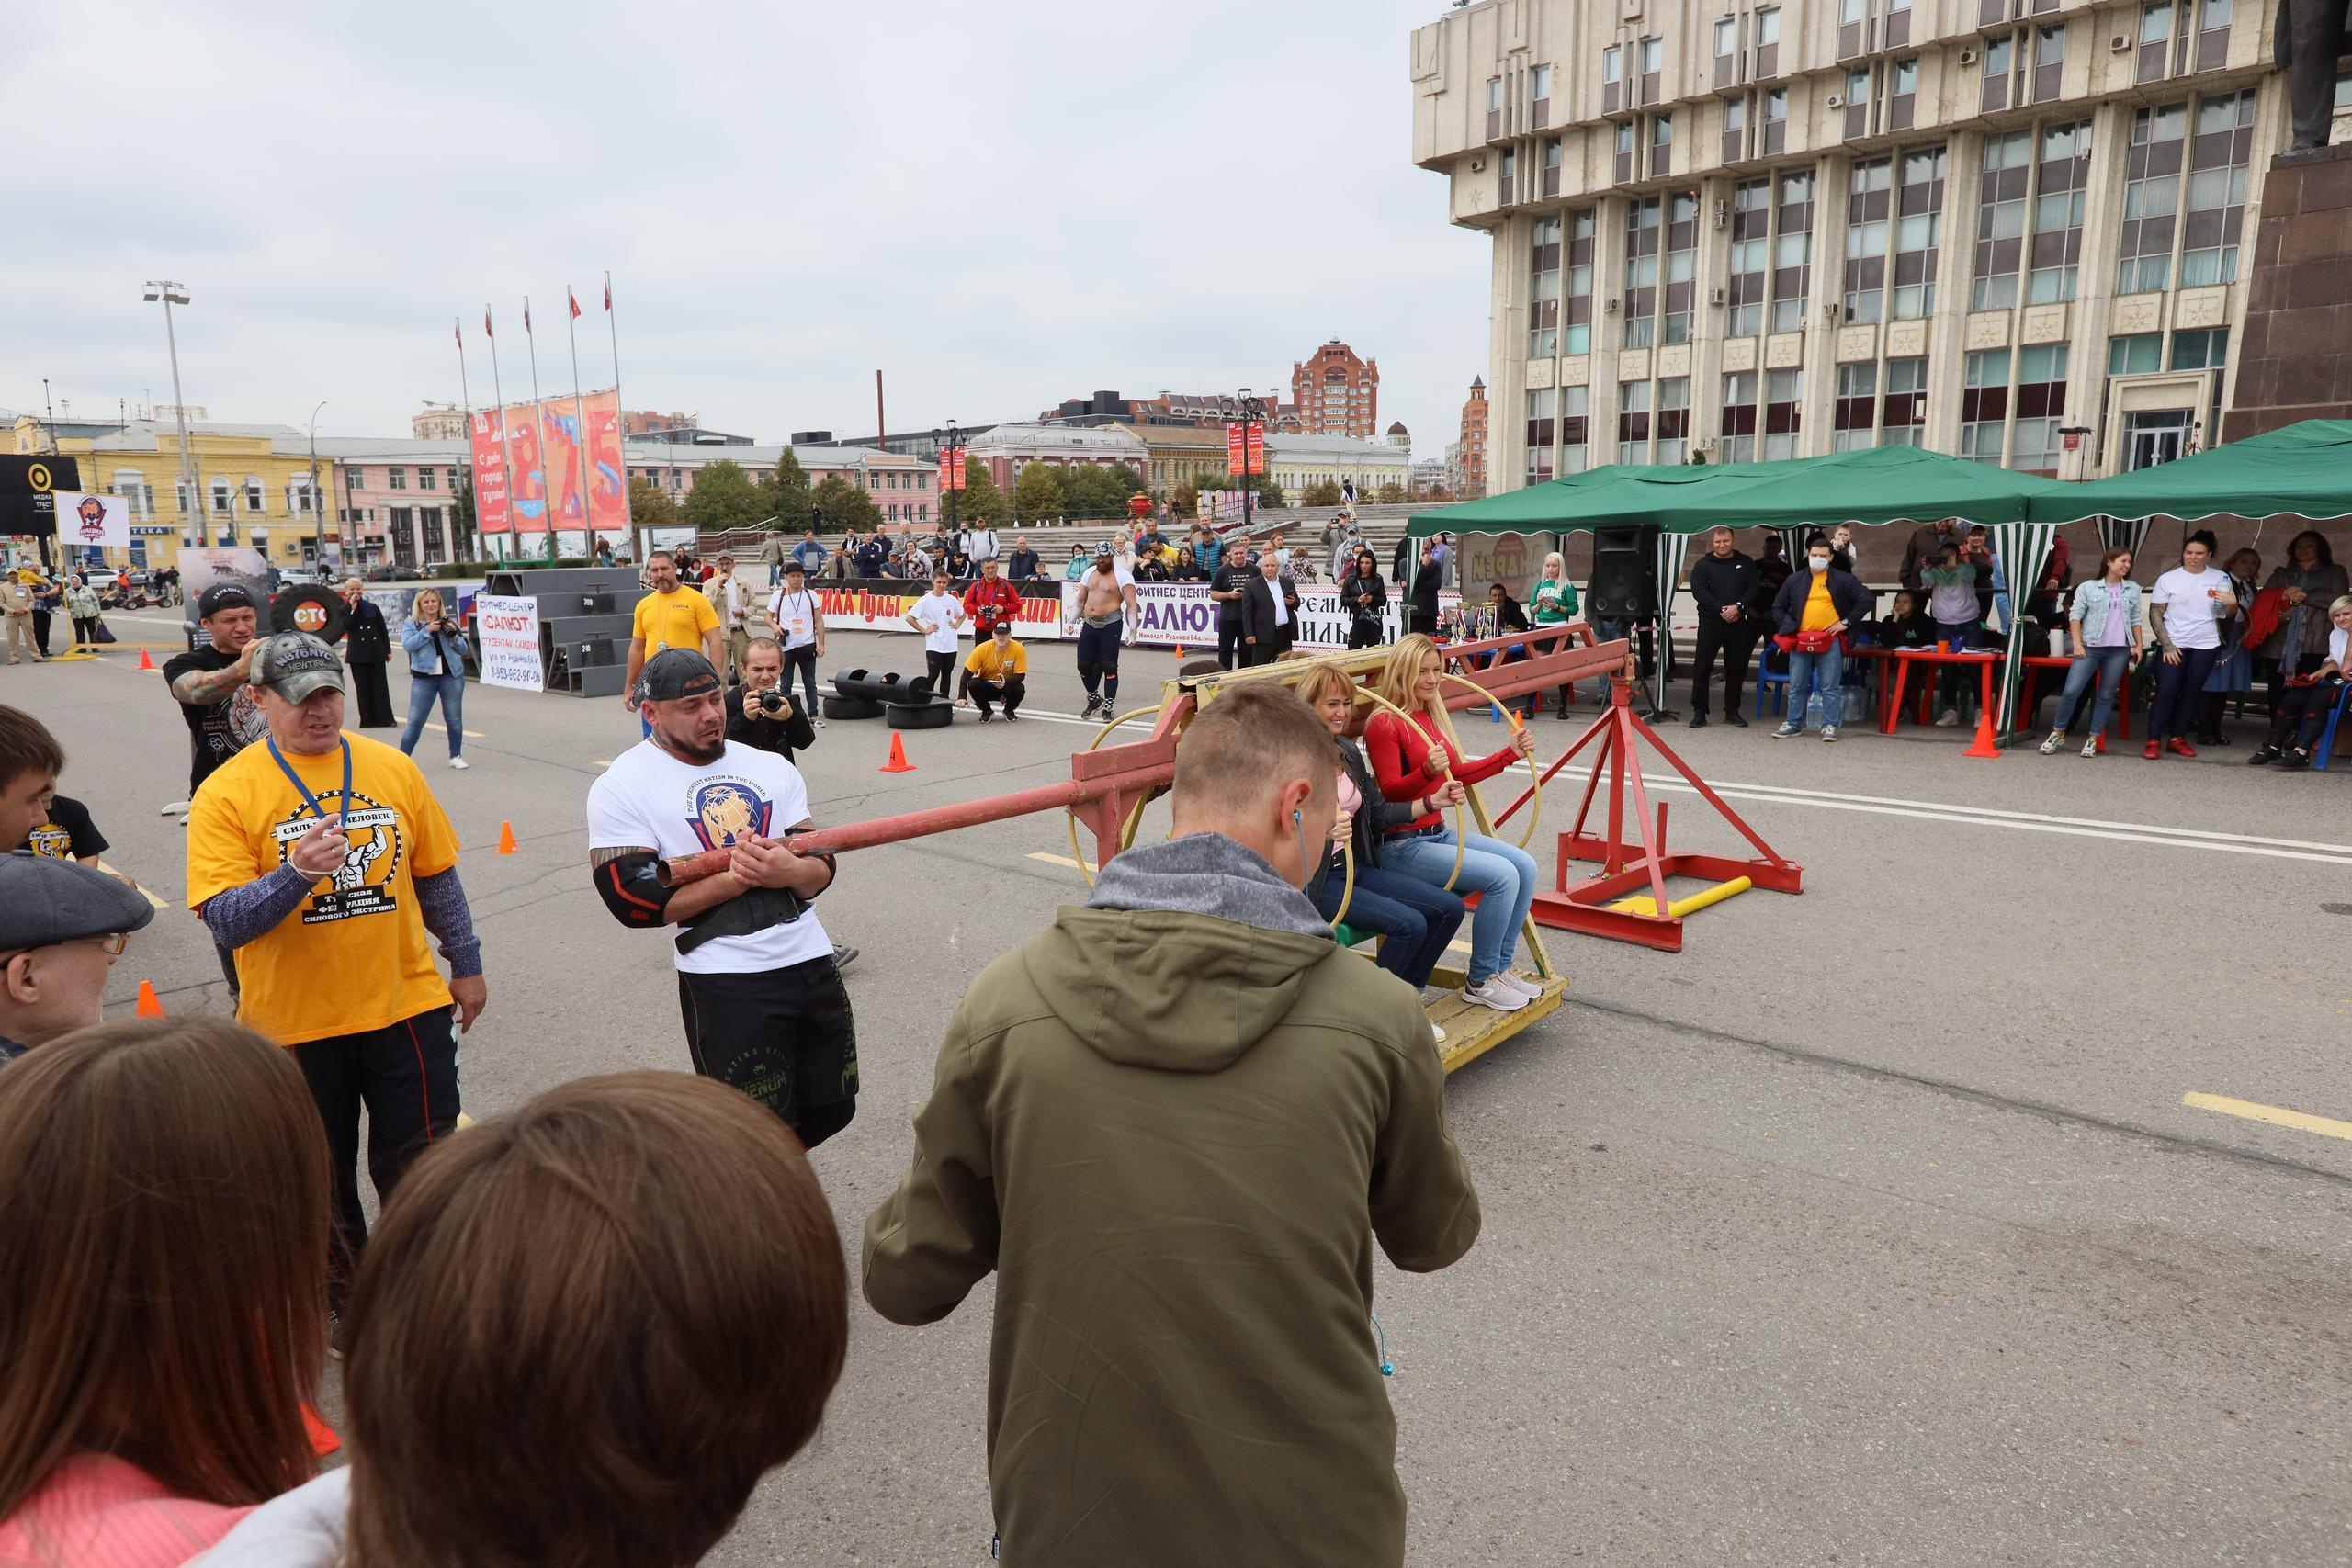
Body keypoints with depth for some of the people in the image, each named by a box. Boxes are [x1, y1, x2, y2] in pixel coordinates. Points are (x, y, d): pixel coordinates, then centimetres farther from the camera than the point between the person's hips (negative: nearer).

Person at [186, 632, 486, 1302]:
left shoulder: (392, 768, -2)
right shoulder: (227, 793, -10)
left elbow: (436, 876, 7)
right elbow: (223, 920, -16)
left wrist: (466, 963, 11)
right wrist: (295, 875, -33)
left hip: (406, 1003, 1)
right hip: (294, 1021, -1)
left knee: (420, 1166, 11)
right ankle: (345, 1287, 40)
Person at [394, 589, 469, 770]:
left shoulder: (448, 622, 9)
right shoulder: (412, 624, 4)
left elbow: (463, 650, 8)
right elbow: (407, 645, -13)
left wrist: (454, 636, -10)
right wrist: (427, 631, -20)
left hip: (452, 676, 2)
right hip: (424, 678, -2)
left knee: (454, 719, 7)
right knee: (415, 721, -3)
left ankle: (456, 756, 20)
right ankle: (402, 758, 2)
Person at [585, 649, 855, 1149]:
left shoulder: (771, 768, 9)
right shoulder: (622, 787, -5)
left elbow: (821, 864, 4)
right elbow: (637, 901, -13)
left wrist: (790, 871, -20)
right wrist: (737, 877, -19)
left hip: (811, 960, 5)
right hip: (725, 981, -5)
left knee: (831, 1110, 16)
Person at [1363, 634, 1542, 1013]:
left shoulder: (1429, 715, 12)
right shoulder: (1384, 724, -14)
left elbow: (1458, 772, 20)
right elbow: (1390, 792, -17)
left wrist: (1511, 753, 15)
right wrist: (1427, 771, -35)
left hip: (1437, 833, 9)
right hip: (1402, 844, -9)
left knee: (1525, 866, -1)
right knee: (1502, 875, -20)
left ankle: (1500, 967, 10)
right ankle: (1480, 982, -5)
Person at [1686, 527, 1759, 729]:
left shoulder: (1745, 563, 10)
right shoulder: (1703, 565, 4)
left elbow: (1753, 589, 2)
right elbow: (1699, 591, -8)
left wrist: (1738, 607, -15)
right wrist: (1721, 610, -17)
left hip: (1738, 624, 2)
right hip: (1710, 622, -2)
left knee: (1736, 668, 6)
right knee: (1703, 667, -3)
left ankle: (1732, 711, 17)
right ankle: (1699, 712, 3)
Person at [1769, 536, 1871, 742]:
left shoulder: (1842, 580, 3)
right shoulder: (1795, 581, 9)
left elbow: (1865, 599, 3)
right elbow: (1778, 607, 15)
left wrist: (1846, 622, -2)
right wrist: (1787, 628, 3)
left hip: (1830, 640, -2)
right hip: (1800, 641, 2)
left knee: (1830, 687, 0)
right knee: (1796, 686, 8)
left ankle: (1830, 726, 6)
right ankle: (1793, 724, 16)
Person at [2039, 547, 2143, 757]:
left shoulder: (2133, 589, 12)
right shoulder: (2088, 587, 1)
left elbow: (2136, 619, 16)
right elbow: (2075, 615, -1)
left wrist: (2138, 645, 9)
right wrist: (2077, 644, -9)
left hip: (2120, 649, 3)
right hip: (2090, 646, -3)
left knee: (2107, 695, 5)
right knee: (2071, 691, -9)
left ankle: (2093, 739, 10)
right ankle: (2058, 733, 5)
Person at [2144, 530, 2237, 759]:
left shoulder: (2220, 578, 5)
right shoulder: (2168, 579, -1)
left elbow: (2227, 615, 9)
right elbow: (2155, 615, -2)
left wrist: (2232, 603, -14)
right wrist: (2167, 645, -10)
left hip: (2206, 646, 3)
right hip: (2173, 645, -2)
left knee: (2190, 694, 6)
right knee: (2165, 692, -9)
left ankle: (2177, 738, 14)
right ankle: (2153, 741, -8)